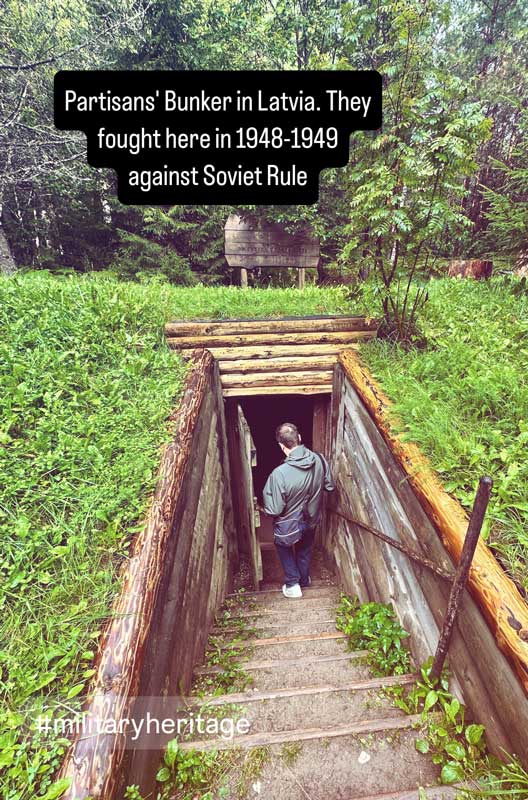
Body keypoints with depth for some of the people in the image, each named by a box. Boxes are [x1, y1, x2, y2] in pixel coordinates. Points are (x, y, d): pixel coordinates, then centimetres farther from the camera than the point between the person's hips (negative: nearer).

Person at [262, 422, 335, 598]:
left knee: (283, 546, 29)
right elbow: (330, 486, -3)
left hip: (289, 526, -4)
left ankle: (292, 584, 34)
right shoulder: (320, 460, -21)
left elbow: (273, 510, -27)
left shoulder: (279, 473, -37)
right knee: (305, 550, 32)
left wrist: (265, 494, -8)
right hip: (311, 519, 4)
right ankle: (304, 579, 52)